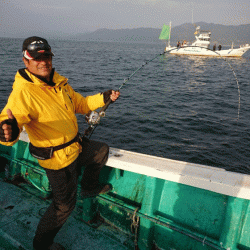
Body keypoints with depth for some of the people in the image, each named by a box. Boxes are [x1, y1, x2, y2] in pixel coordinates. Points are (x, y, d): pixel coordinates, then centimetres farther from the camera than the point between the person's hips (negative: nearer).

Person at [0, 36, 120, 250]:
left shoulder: (59, 81, 1)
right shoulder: (23, 92, -25)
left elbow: (80, 104, 12)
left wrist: (103, 98, 2)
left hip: (75, 146, 8)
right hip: (57, 158, -8)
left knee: (102, 150, 26)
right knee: (64, 204, 5)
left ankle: (89, 187, 47)